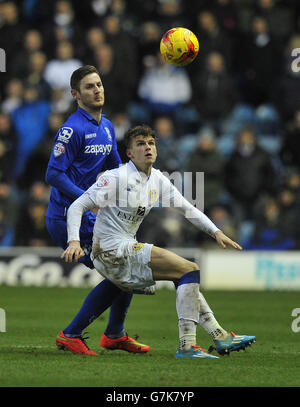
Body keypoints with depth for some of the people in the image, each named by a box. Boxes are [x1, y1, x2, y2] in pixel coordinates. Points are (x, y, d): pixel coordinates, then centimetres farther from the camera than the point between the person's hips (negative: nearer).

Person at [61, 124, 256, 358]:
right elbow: (77, 207, -12)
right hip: (112, 250, -9)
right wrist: (74, 241, -26)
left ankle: (221, 337, 21)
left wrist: (216, 232, 7)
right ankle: (186, 346, -20)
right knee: (190, 269, -15)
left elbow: (188, 209, 20)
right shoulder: (116, 177, -11)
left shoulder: (158, 180, 12)